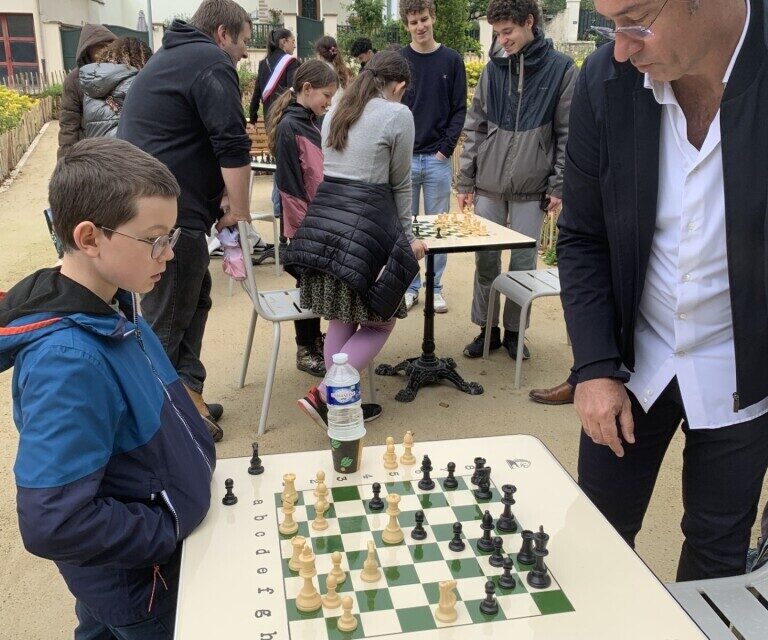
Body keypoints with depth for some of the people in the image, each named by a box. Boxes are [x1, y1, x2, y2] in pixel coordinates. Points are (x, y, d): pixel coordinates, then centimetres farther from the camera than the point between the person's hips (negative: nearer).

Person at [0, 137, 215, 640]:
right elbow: (52, 525, -34)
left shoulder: (111, 307, -8)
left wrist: (196, 451, 2)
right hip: (135, 582, -7)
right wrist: (169, 531, -23)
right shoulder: (68, 360, -35)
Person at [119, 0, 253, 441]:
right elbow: (233, 146, -16)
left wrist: (218, 200, 19)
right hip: (171, 212, -10)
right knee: (166, 321, -3)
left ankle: (189, 396, 24)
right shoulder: (212, 62, -7)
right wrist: (239, 210, -6)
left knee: (193, 301, 18)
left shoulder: (170, 57, 24)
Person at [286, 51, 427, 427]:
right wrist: (407, 236, 17)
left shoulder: (335, 113, 19)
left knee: (340, 319, 13)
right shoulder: (398, 115, 0)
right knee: (380, 321, 5)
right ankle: (324, 395, -5)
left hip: (321, 218, 7)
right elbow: (400, 184, 5)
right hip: (366, 223, -7)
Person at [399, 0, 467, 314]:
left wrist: (446, 147, -7)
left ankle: (436, 287, 17)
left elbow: (459, 109, 3)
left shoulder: (452, 60, 3)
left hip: (438, 159, 0)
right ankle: (410, 286, 17)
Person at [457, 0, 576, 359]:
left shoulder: (561, 69, -2)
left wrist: (558, 185, -6)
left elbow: (567, 134, -1)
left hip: (532, 191, -2)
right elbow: (475, 128, 9)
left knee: (523, 265, 4)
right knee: (485, 260, 7)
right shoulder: (493, 69, 6)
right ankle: (487, 329, 21)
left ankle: (513, 331, 20)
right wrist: (465, 181, 5)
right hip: (488, 187, 3)